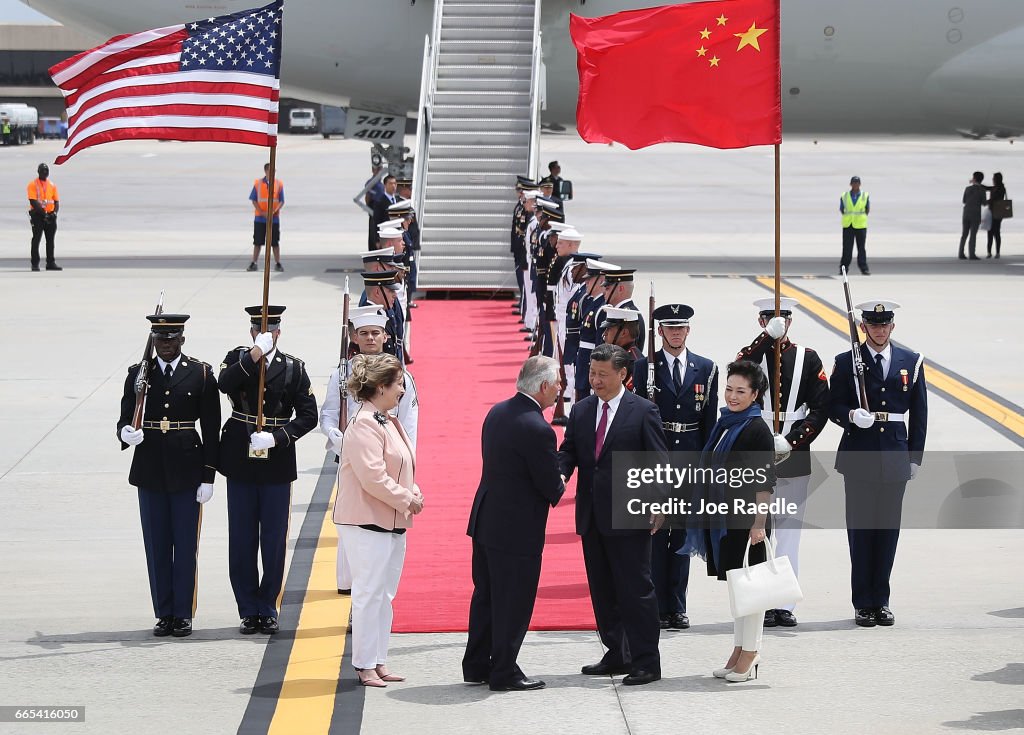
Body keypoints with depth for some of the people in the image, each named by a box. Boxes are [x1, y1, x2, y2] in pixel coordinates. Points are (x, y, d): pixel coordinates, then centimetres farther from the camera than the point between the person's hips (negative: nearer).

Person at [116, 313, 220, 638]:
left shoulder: (201, 374, 0)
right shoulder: (138, 374, 5)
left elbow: (211, 429, -1)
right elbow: (125, 419, 4)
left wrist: (208, 477, -5)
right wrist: (126, 433, -21)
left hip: (187, 470, -2)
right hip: (150, 471, 2)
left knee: (185, 545, 2)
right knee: (157, 546, 6)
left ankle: (183, 614, 9)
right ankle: (164, 614, 13)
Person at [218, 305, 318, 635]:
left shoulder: (293, 368, 2)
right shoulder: (237, 358, 3)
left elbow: (308, 416, -1)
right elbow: (225, 383, -20)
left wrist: (276, 437, -14)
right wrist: (256, 354, -24)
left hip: (278, 464, 0)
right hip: (241, 462, 0)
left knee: (274, 542, 3)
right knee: (242, 541, 4)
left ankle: (268, 610, 14)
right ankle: (249, 611, 13)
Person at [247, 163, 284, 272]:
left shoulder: (279, 184, 1)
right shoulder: (258, 184, 0)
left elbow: (282, 201, 1)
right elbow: (254, 200, 0)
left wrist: (274, 211, -16)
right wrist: (262, 212, -14)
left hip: (274, 217, 0)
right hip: (260, 218, 0)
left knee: (275, 242, 3)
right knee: (258, 242, 5)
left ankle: (278, 263, 9)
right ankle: (253, 263, 11)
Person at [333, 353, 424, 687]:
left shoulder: (389, 422, 15)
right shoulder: (364, 425, -17)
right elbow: (373, 477, -24)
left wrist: (414, 493, 5)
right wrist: (406, 500, -16)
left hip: (393, 521, 10)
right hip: (367, 522, -10)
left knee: (385, 594, 13)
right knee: (369, 593, -6)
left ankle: (378, 662, 19)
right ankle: (364, 665, 0)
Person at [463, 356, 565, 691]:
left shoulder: (497, 412, 4)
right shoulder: (537, 430, -23)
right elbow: (551, 487, -17)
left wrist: (551, 484, 9)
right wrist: (558, 489, 6)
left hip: (484, 521, 9)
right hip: (517, 529, -9)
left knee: (485, 595, 18)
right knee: (513, 603, 3)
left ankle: (476, 665, 26)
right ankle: (504, 672, 11)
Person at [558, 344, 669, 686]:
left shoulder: (643, 411, -5)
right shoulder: (581, 410, 10)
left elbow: (659, 462, -5)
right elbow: (569, 451, 12)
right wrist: (560, 473, -10)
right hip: (592, 516, 6)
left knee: (636, 589, -4)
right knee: (602, 590, 12)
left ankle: (646, 662, 0)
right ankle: (617, 654, 23)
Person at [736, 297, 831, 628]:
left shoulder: (808, 358, 7)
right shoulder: (751, 354, 6)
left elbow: (821, 409, 1)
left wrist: (792, 441, -11)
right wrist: (769, 335, -27)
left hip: (795, 456, 1)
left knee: (789, 532, 2)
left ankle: (785, 604, 4)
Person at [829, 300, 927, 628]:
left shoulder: (911, 362, 8)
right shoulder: (846, 363, 3)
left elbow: (919, 414, 9)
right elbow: (834, 407, 2)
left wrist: (915, 457, 5)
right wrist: (851, 416, -21)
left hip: (895, 459, 2)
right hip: (858, 458, -2)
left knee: (889, 528, 5)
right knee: (860, 528, 1)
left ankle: (880, 601, 13)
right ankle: (863, 604, 7)